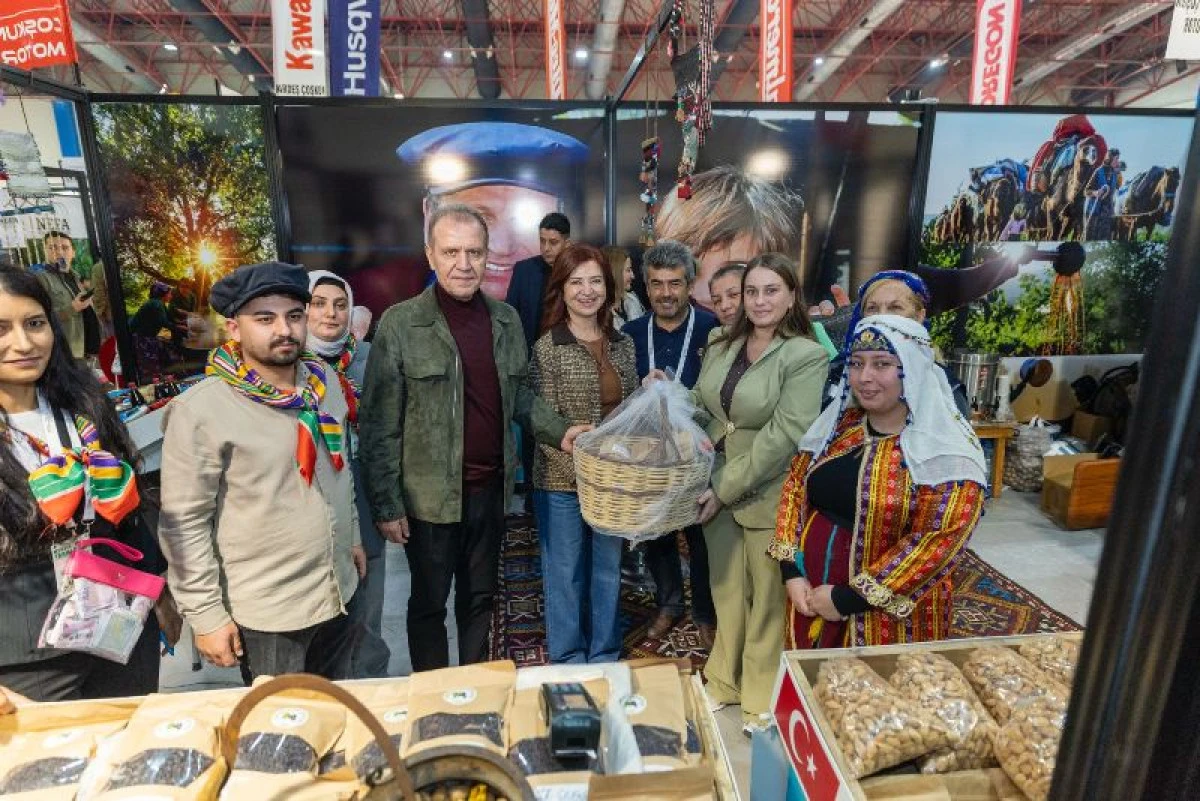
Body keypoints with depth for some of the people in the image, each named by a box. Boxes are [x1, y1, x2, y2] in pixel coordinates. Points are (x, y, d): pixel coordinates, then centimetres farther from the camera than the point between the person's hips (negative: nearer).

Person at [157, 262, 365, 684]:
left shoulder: (324, 379, -2)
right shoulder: (200, 410, -20)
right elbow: (184, 523, -15)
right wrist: (206, 615, -11)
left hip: (338, 590, 6)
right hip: (266, 612, -5)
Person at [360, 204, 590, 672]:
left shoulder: (507, 320, 4)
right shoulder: (401, 324, -11)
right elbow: (380, 425, -9)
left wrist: (559, 431, -2)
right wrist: (386, 504, -10)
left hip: (491, 489, 4)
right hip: (430, 495, -4)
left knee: (480, 598, 21)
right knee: (429, 603, 15)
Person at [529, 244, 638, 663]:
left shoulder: (623, 344, 5)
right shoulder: (547, 348, -10)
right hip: (562, 480, -4)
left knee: (608, 572, 17)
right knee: (565, 574, 11)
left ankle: (606, 660, 37)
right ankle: (568, 664, 32)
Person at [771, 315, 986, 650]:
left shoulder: (946, 450, -14)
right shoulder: (838, 421, 2)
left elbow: (937, 541, -19)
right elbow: (795, 487, 4)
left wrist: (848, 599, -18)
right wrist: (791, 571, -6)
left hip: (887, 615, -5)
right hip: (811, 594, 5)